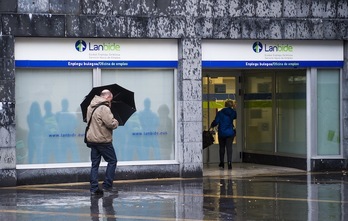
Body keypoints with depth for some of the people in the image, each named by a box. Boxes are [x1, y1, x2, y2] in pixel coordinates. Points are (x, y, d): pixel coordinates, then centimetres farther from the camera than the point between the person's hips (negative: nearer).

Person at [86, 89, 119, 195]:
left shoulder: (90, 107, 12)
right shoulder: (104, 108, -18)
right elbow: (111, 124, -24)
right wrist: (116, 122, -1)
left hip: (91, 139, 8)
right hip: (103, 140, -8)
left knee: (95, 164, 11)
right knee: (112, 161, 5)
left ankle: (94, 188, 9)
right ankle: (107, 185, 3)